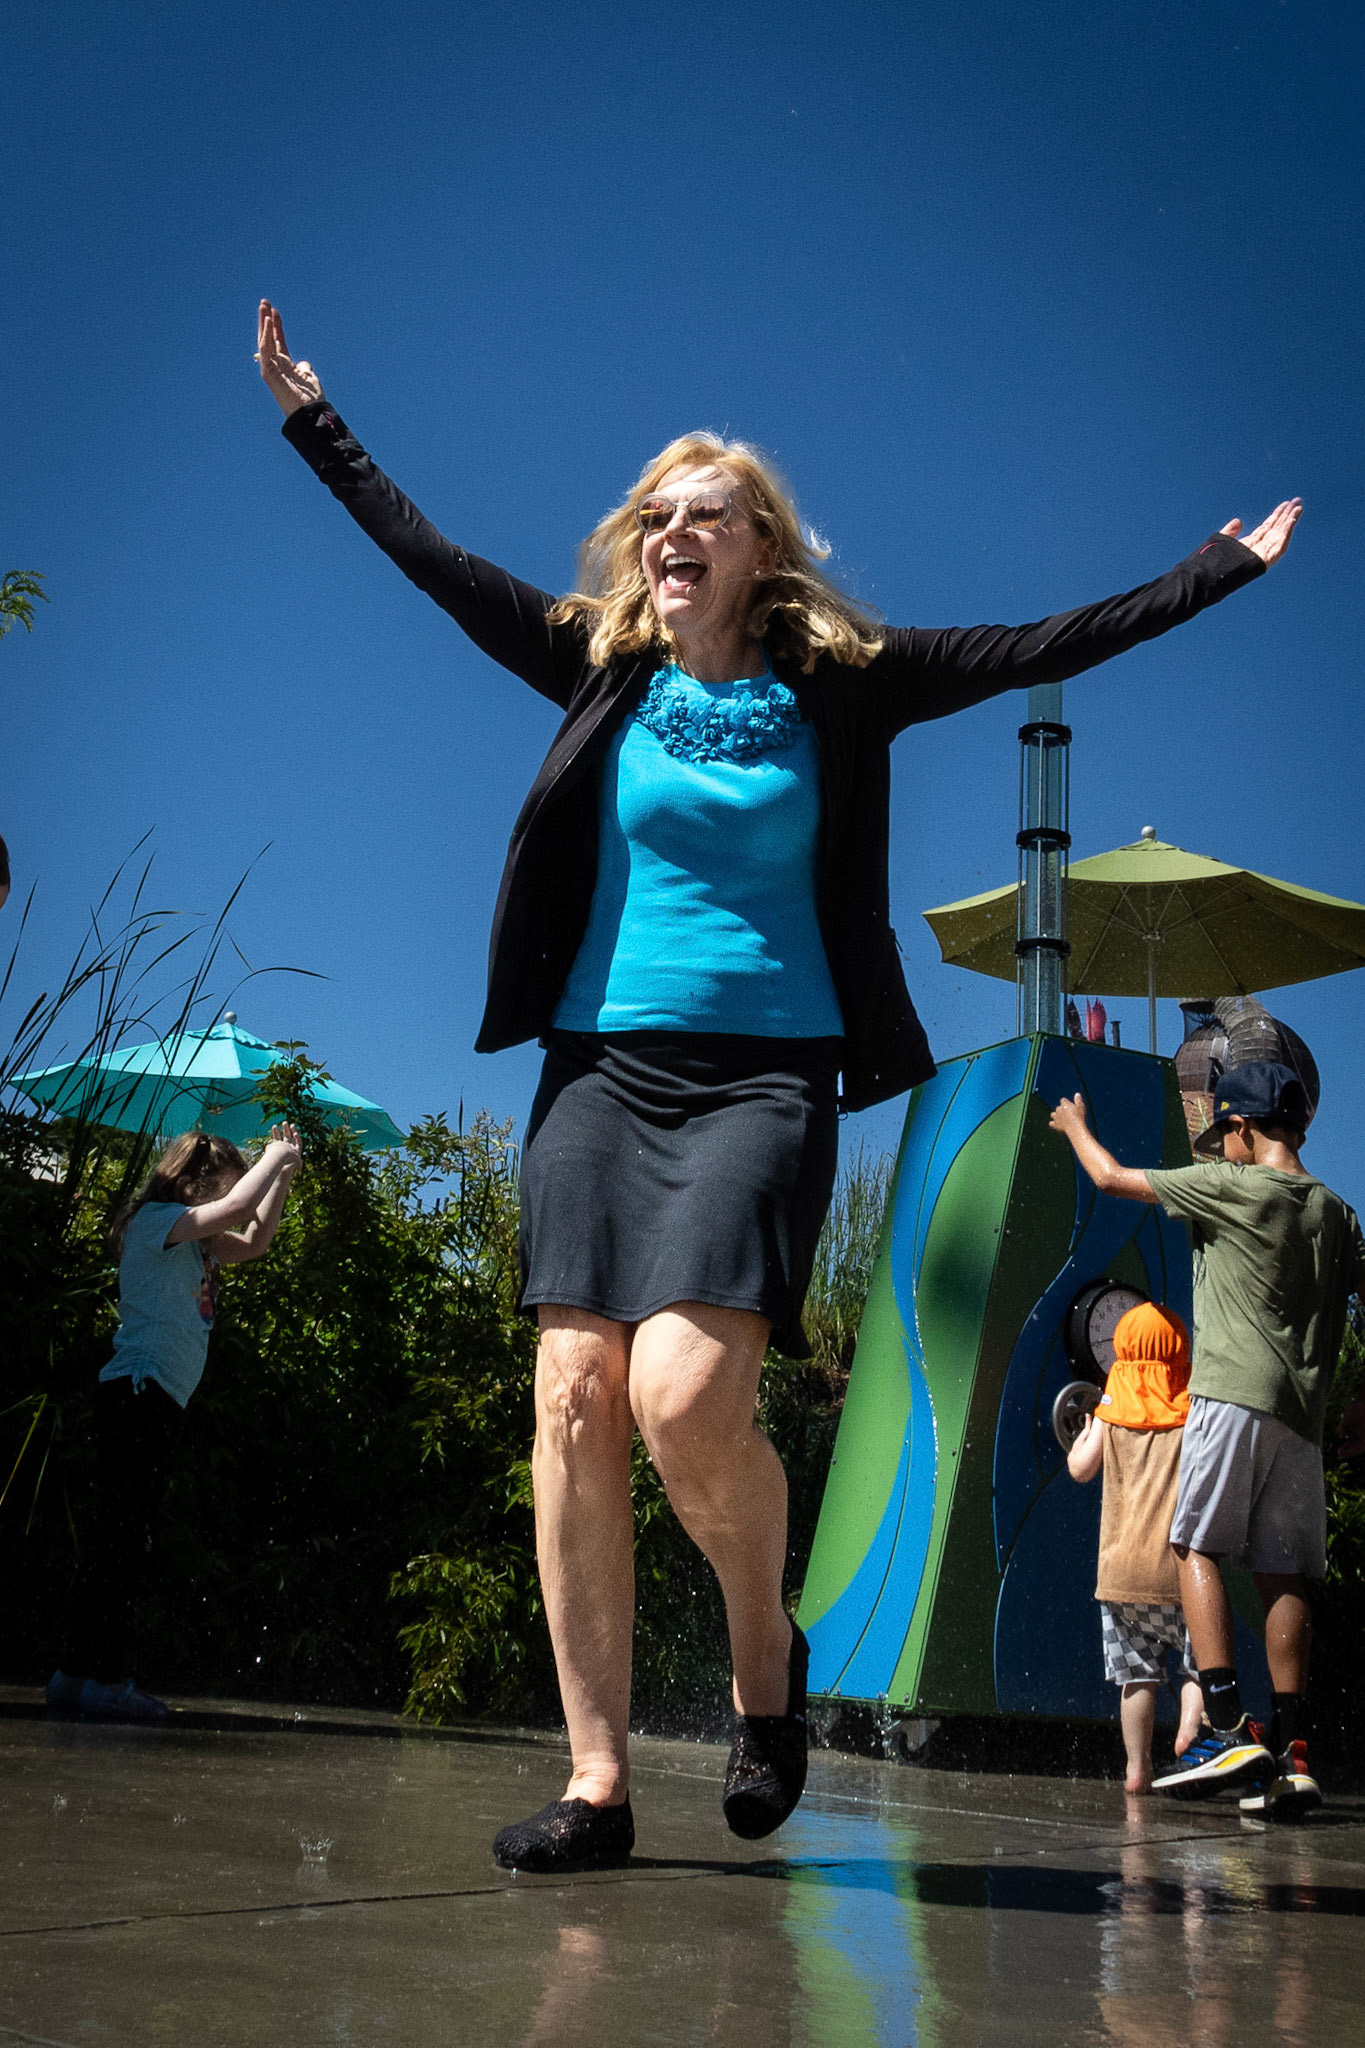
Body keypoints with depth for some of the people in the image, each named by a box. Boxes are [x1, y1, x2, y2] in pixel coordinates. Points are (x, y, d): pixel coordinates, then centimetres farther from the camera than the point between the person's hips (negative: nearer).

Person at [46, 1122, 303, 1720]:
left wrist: (283, 1172, 18)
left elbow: (254, 1240, 27)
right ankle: (106, 1676, -10)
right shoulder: (156, 1218, -6)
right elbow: (236, 1207, -19)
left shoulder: (190, 1239, 22)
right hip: (140, 1391, -10)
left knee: (121, 1541, 9)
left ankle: (76, 1673, 12)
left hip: (157, 1401, 10)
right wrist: (275, 1155, -3)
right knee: (124, 1539, -11)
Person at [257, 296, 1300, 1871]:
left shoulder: (838, 686, 5)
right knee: (576, 1401, -5)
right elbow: (433, 561, 17)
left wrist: (1230, 562, 12)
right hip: (601, 1066, 3)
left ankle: (766, 1654, 10)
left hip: (764, 1076, -3)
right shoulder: (602, 667, 11)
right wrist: (315, 424, 23)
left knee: (684, 1396, -21)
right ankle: (597, 1780, 4)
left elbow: (1044, 649, 9)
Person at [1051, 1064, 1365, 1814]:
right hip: (1302, 1412, 6)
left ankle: (1229, 1730, -16)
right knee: (1282, 1574, 4)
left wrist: (1075, 1125, 24)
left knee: (1198, 1547, -4)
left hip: (1235, 1394, -6)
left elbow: (1111, 1177, 6)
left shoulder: (1231, 1187, -2)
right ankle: (1291, 1753, 0)